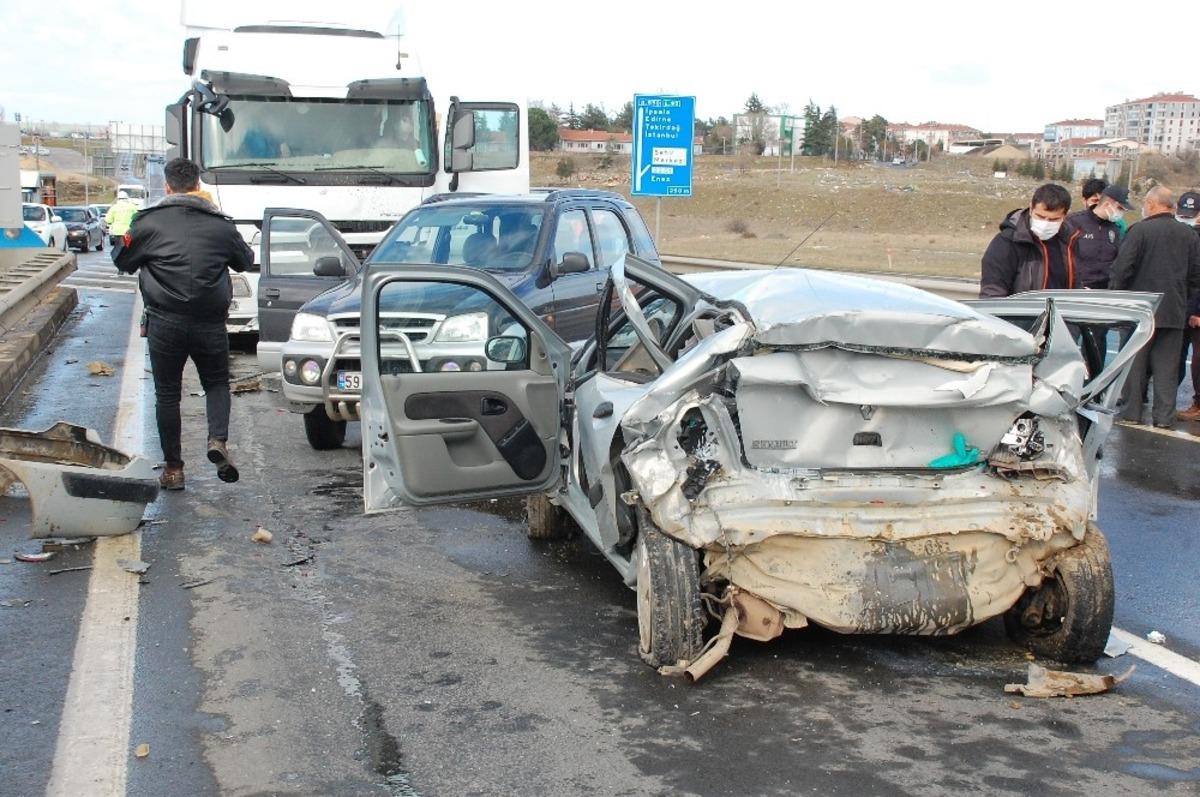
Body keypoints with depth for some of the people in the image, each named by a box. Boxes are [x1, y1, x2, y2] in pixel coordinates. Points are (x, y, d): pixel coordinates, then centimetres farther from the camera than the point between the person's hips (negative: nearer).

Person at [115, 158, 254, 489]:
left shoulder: (149, 222, -1)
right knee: (217, 383, 19)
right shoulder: (220, 224, 3)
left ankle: (173, 468, 14)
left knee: (167, 394, 11)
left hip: (165, 322, -1)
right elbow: (245, 261, 18)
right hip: (211, 323, 1)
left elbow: (123, 262, 10)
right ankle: (218, 440, -5)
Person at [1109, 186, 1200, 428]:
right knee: (1167, 367, 7)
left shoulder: (1140, 230, -10)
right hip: (1175, 313, 4)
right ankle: (1164, 417, 8)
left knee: (1135, 362, 6)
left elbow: (1122, 269, -12)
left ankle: (1130, 412, 9)